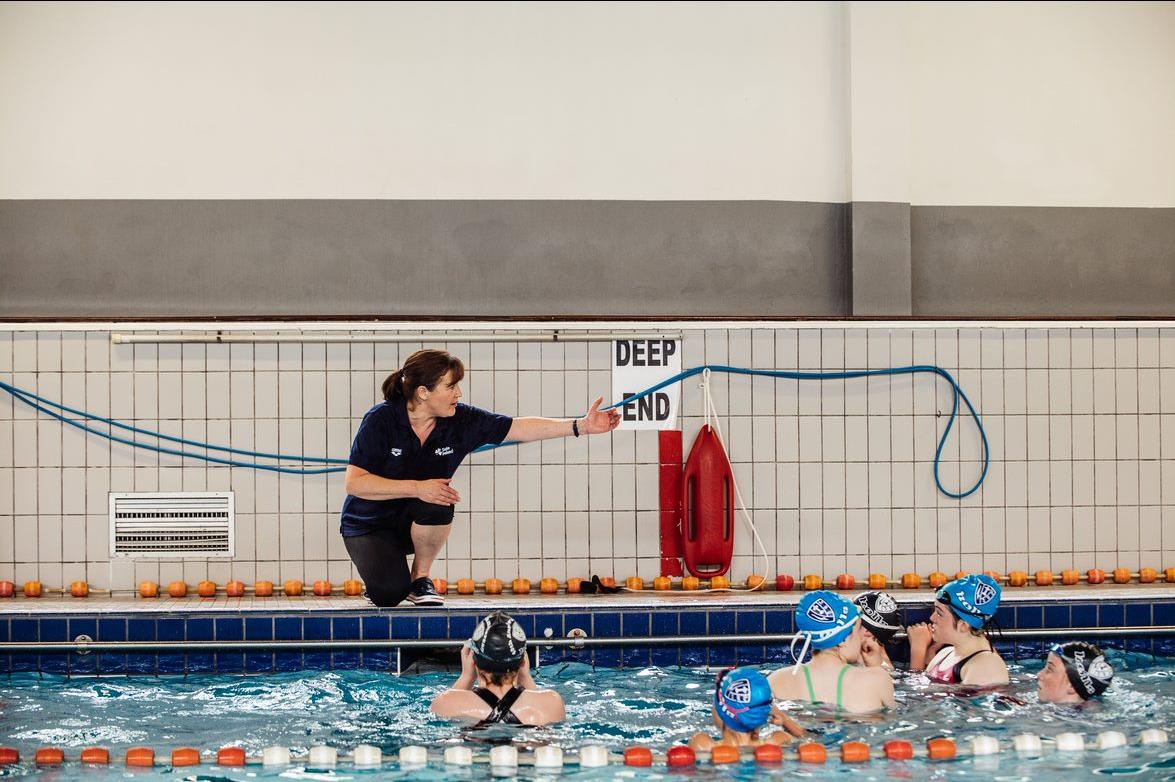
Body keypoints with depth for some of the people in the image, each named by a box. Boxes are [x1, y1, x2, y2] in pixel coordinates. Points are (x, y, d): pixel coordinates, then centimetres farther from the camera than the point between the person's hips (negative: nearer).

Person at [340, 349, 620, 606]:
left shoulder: (461, 421, -10)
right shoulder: (381, 419, -21)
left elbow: (519, 428, -10)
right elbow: (354, 483, -24)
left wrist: (581, 426, -17)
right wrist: (416, 488, -32)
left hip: (416, 523, 4)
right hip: (368, 526, -4)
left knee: (438, 502, -31)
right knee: (389, 594, -27)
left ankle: (420, 578, -6)